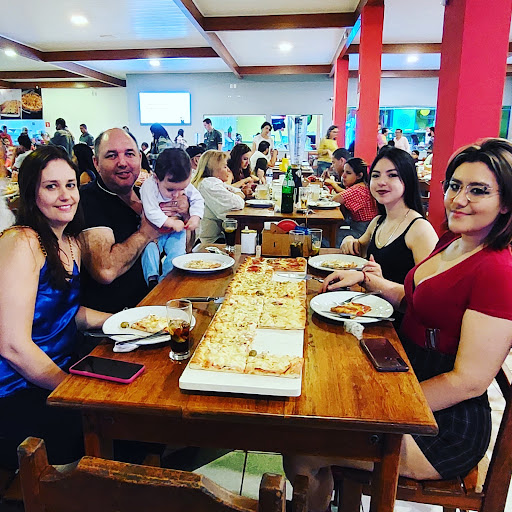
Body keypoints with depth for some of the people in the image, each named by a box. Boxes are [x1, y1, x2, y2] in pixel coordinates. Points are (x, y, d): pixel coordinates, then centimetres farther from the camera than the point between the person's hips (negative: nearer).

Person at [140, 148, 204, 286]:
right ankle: (152, 280, -5)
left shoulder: (185, 184, -13)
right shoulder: (149, 186, -26)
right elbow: (152, 213, -28)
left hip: (177, 229, 2)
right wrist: (171, 222, -29)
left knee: (177, 252, -14)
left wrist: (195, 217, -17)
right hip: (154, 230, -2)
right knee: (149, 250, -22)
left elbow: (197, 200, 0)